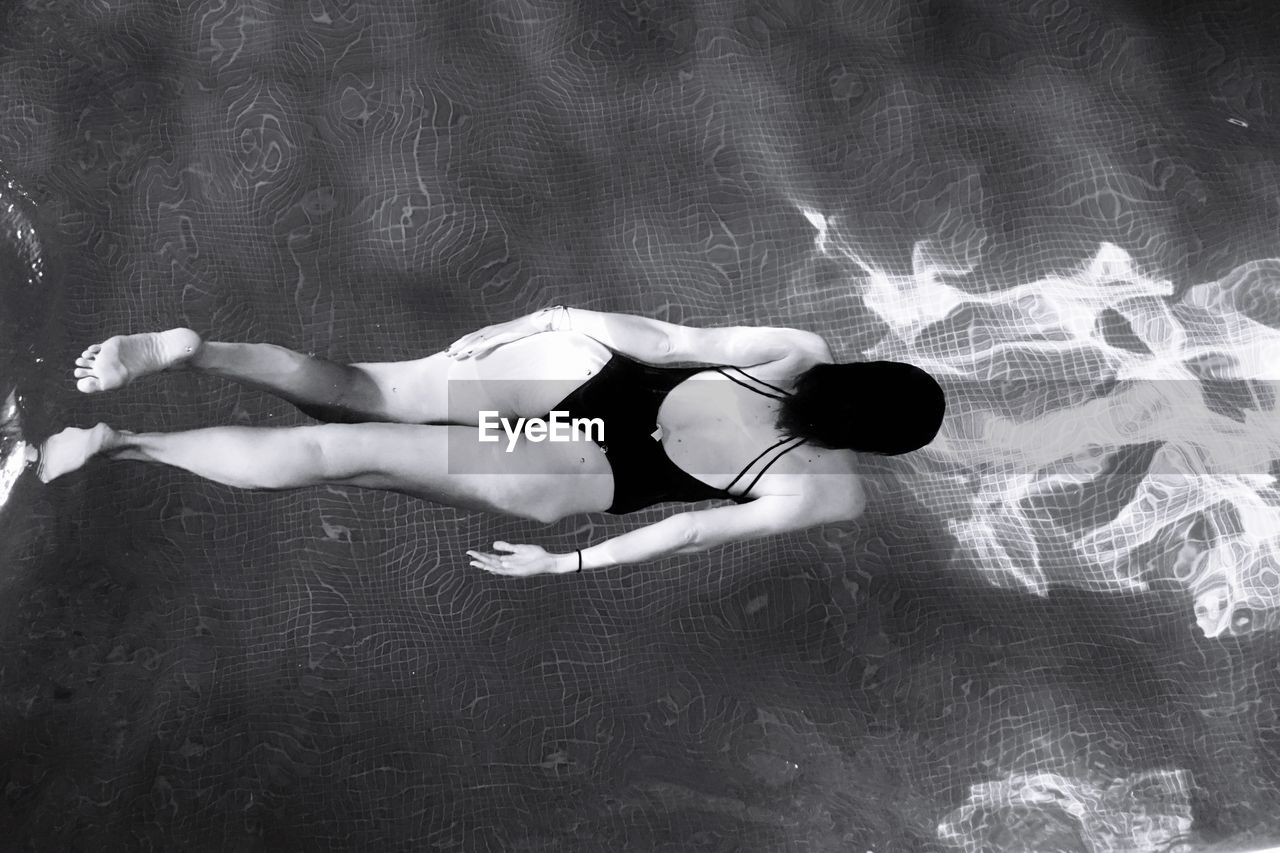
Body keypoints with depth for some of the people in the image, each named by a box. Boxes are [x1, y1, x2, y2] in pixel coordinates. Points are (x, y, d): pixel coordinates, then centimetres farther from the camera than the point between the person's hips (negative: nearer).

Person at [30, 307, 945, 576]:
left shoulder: (802, 350, 8)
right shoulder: (836, 497, -1)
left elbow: (672, 335, 5)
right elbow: (694, 532, -5)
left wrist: (558, 320, 8)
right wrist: (568, 564, 0)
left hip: (582, 366, 4)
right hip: (572, 480, -4)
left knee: (360, 395, 15)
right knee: (347, 456, 1)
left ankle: (192, 348, -3)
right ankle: (124, 443, 1)